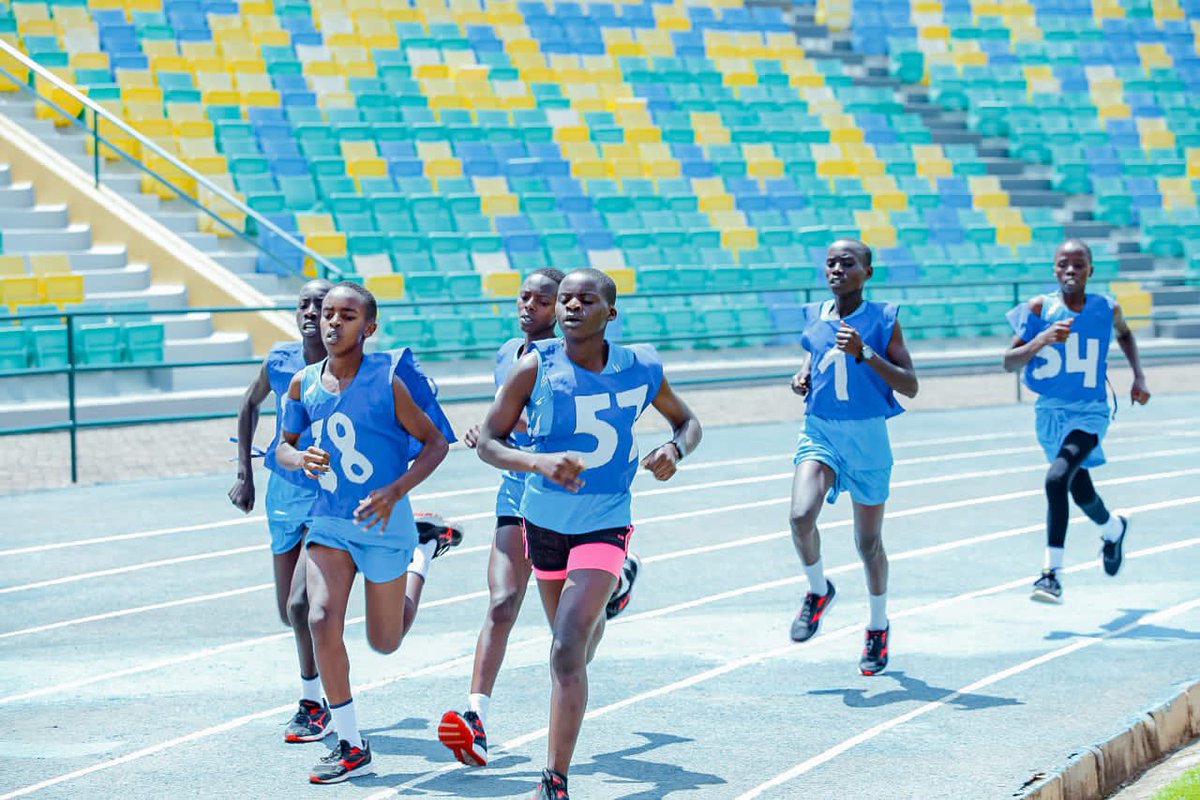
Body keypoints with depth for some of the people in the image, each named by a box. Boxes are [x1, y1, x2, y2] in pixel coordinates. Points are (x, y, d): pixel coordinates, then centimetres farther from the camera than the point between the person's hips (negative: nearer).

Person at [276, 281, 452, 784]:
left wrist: (395, 492, -20)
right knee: (322, 622, -15)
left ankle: (420, 562, 41)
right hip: (328, 521, 3)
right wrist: (300, 459, -12)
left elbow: (435, 442, -7)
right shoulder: (304, 384, 0)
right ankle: (351, 746, -4)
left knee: (384, 642, 9)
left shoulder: (387, 381, -13)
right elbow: (284, 446, 13)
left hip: (383, 522, -3)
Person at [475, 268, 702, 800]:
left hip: (605, 525, -2)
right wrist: (538, 461, -30)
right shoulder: (536, 368, -13)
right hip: (544, 519, 2)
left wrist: (675, 449, -14)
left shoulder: (641, 369, -9)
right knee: (570, 635, 22)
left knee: (567, 648, -17)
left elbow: (686, 421, 10)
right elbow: (487, 442, -10)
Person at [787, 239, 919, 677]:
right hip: (819, 430, 2)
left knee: (868, 541, 8)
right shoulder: (815, 316, 5)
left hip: (867, 435, -2)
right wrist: (803, 374, 1)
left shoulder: (882, 320, -7)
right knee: (801, 515, -23)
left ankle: (879, 626, 31)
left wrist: (865, 353, -22)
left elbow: (910, 386, -11)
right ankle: (819, 591, 6)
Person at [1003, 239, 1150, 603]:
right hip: (1050, 412, 3)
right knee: (1081, 492, 18)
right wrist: (1043, 339, -27)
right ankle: (1113, 529, 55)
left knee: (1057, 478, -26)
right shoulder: (1039, 309, -8)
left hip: (1089, 412, -3)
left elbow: (1124, 334, 20)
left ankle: (1052, 574, -21)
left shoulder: (1106, 309, -5)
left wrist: (1139, 375, 9)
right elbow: (1009, 362, -11)